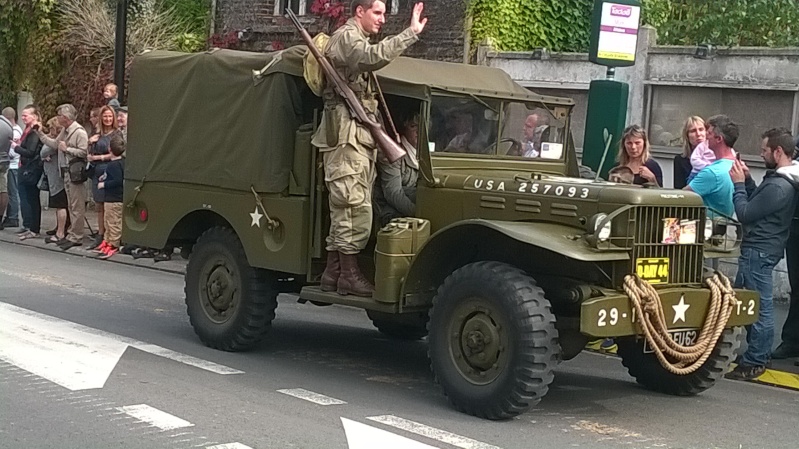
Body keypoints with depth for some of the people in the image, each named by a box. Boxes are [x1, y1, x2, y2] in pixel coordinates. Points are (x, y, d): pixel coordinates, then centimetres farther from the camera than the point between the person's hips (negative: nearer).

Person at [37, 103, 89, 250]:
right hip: (67, 171, 10)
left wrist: (67, 149, -16)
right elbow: (55, 143, 19)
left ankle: (76, 237, -3)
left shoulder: (79, 132, -15)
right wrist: (40, 134, 19)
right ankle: (72, 234, 20)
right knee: (71, 205, 14)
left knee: (76, 207, -5)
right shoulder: (64, 131, 14)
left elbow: (83, 152, -21)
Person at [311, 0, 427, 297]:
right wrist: (411, 32, -30)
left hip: (359, 135, 10)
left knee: (345, 207, 9)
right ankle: (349, 275, -10)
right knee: (354, 206, -11)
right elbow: (373, 56, -29)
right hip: (347, 131, -10)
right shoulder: (347, 36, -6)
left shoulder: (356, 40, 27)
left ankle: (334, 272, 12)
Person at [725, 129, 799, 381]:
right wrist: (747, 181, 6)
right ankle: (758, 354, 26)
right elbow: (758, 205, 16)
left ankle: (753, 363, 0)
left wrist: (738, 183, -9)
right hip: (764, 248, 11)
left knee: (759, 306, -5)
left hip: (759, 251, -11)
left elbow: (745, 214, -19)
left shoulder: (778, 186, -22)